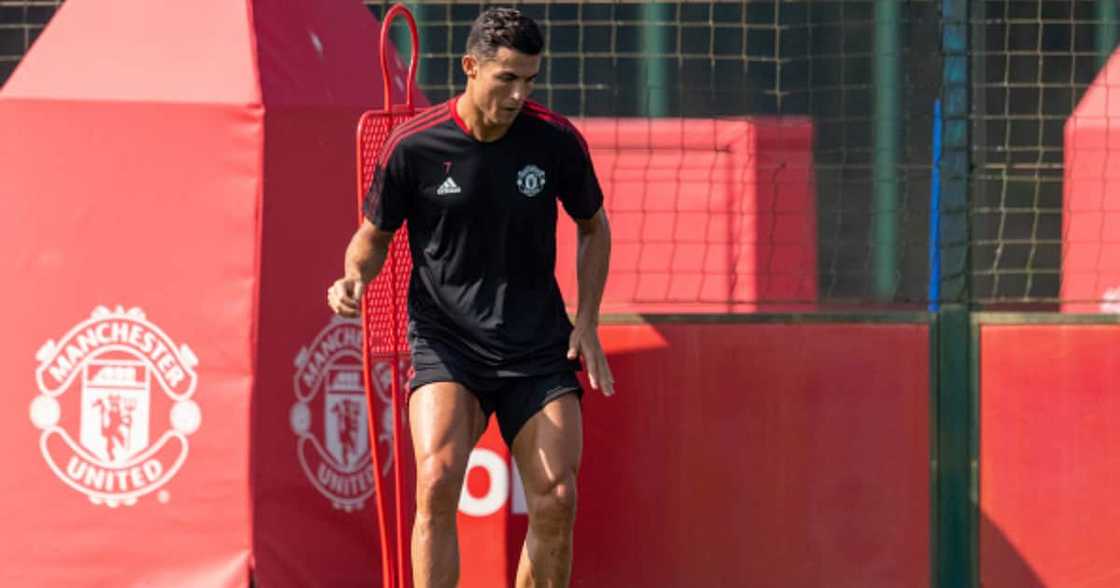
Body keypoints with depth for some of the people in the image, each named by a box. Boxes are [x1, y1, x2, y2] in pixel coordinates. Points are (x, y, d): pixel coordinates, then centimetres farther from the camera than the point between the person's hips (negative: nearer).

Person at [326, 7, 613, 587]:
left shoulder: (556, 140, -3)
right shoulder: (412, 146, -8)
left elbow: (593, 226, 15)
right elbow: (374, 235, 7)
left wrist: (587, 322, 6)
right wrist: (354, 279, -15)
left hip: (538, 345, 2)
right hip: (445, 340, -2)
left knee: (556, 500, -8)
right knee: (438, 481, -24)